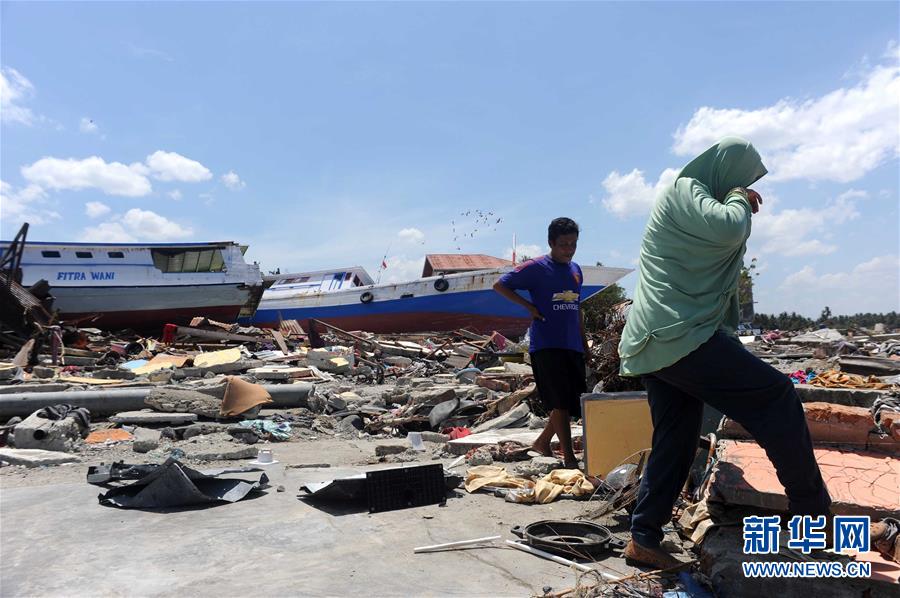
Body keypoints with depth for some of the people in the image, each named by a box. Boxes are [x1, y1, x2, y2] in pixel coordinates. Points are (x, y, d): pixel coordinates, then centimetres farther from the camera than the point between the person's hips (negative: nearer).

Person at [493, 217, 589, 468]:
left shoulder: (576, 270, 14)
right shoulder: (536, 268, -6)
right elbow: (500, 285, -5)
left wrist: (585, 343, 20)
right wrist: (530, 306, -9)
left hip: (572, 346, 7)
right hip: (546, 346, -7)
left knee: (575, 403, 10)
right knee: (561, 403, -8)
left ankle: (542, 442, 28)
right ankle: (569, 458, -1)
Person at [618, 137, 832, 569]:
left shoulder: (690, 195, 28)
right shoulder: (685, 189, -3)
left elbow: (724, 238, 40)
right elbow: (728, 228, -21)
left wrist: (738, 204, 25)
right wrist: (739, 199, 0)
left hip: (660, 342, 11)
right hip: (680, 335, -11)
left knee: (675, 442, 9)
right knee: (776, 396, -5)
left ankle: (643, 540, 12)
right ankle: (812, 509, 4)